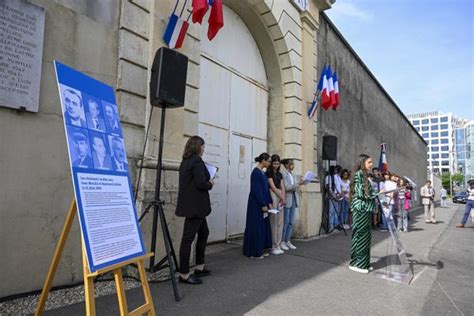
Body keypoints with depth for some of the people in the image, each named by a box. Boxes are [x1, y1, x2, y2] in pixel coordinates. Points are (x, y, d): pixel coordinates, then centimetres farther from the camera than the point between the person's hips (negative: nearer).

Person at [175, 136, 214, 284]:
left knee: (204, 233, 19)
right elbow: (201, 183, -21)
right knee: (188, 238, -4)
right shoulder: (197, 161, -13)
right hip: (195, 205, -10)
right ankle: (184, 274, 5)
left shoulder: (185, 161, 15)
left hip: (191, 204, 10)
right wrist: (211, 184, -2)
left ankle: (199, 268, 27)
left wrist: (207, 183, 12)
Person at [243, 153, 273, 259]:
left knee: (263, 227, 13)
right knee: (256, 227, -2)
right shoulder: (256, 172, -15)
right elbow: (256, 190, -20)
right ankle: (253, 252, 8)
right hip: (256, 205, -10)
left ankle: (260, 250, 22)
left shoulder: (262, 173, 13)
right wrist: (263, 205, -19)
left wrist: (269, 202, 8)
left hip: (263, 204, 10)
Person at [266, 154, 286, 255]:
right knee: (273, 222, -4)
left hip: (280, 198, 7)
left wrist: (283, 198, -6)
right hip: (272, 197, -7)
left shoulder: (280, 174, 17)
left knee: (280, 222, 7)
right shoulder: (268, 173, -3)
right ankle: (274, 247, 3)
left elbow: (282, 187, 10)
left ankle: (278, 245, 14)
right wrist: (281, 198, -8)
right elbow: (273, 187, -10)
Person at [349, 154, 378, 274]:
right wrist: (379, 193, -10)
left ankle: (364, 262, 20)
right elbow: (361, 193, -17)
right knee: (360, 235, -3)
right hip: (361, 209, -9)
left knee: (366, 236, 12)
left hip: (366, 209, 9)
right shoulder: (359, 174, -11)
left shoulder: (364, 175, 16)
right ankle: (356, 263, 6)